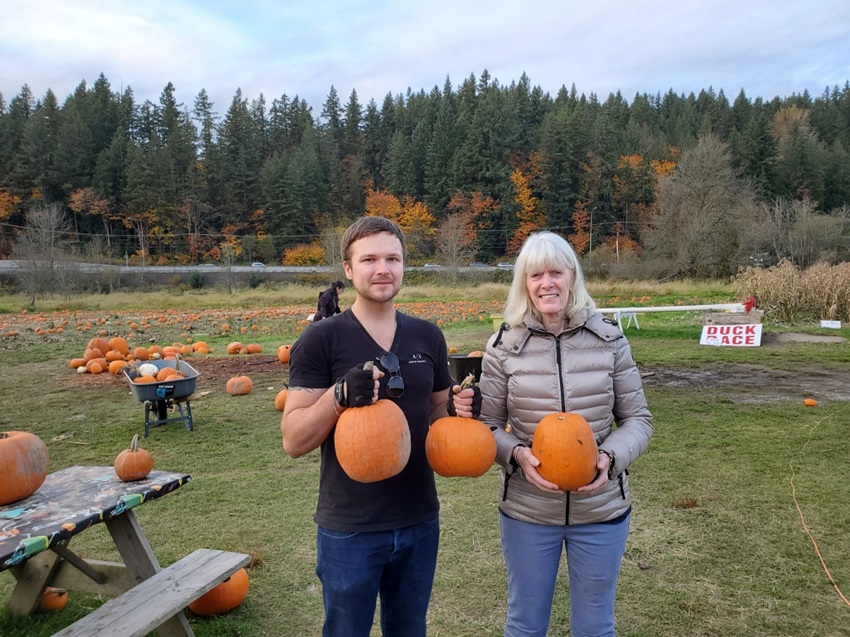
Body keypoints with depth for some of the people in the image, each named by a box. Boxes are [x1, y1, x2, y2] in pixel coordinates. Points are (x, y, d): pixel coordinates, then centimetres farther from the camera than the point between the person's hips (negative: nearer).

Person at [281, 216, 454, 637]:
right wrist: (340, 393, -29)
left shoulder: (428, 336, 1)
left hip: (419, 521, 4)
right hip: (350, 528, -4)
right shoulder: (320, 340, -12)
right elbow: (293, 441, -12)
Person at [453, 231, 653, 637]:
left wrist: (610, 458, -18)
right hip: (526, 512, 0)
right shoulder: (504, 345, -8)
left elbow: (638, 418, 1)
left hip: (601, 510, 1)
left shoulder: (609, 340, -6)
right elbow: (488, 425, -1)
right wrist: (517, 454, -21)